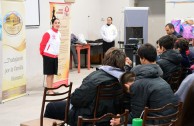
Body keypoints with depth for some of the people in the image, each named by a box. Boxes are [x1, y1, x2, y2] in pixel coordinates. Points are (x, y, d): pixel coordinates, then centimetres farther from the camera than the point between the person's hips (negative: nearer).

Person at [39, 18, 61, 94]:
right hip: (48, 56, -7)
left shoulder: (59, 34, 9)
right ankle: (49, 90, 5)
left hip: (55, 56, 7)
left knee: (53, 74, 11)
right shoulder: (48, 33, -15)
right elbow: (42, 44, -12)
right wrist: (43, 53, -2)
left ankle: (51, 89, 19)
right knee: (49, 74, -2)